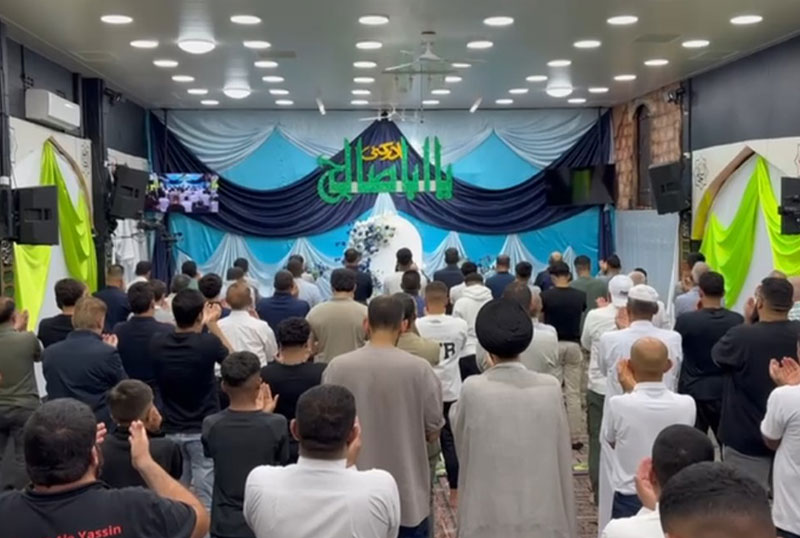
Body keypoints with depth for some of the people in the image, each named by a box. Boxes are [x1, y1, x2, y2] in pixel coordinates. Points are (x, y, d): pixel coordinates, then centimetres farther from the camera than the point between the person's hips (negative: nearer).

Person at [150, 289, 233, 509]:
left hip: (171, 431, 4)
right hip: (203, 430, -4)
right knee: (205, 498, 3)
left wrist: (201, 326, 20)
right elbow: (232, 357, 4)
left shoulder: (157, 343, -6)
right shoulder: (208, 343, -18)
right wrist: (212, 324, 9)